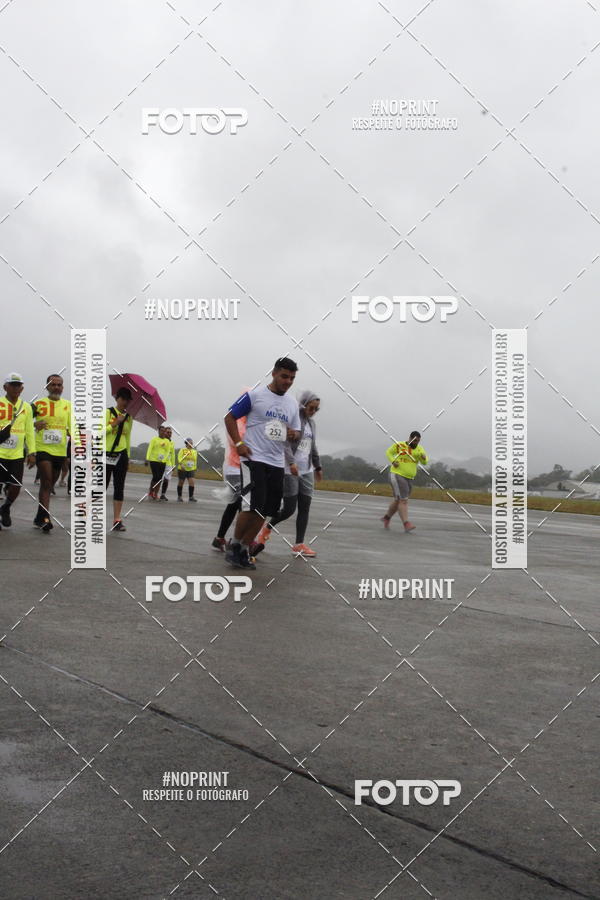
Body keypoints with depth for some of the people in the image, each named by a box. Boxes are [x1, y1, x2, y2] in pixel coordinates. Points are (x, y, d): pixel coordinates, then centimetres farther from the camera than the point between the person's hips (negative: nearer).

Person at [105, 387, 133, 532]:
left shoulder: (128, 417, 13)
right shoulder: (108, 412, -1)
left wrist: (128, 455, 15)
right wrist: (116, 422, -16)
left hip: (121, 455, 4)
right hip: (107, 453, -4)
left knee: (119, 487, 0)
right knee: (103, 486, -1)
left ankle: (117, 520, -1)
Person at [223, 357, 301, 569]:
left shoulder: (292, 403, 12)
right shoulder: (254, 395, -5)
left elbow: (295, 431, 20)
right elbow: (230, 417, 0)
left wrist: (293, 434, -4)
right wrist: (238, 443, -11)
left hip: (277, 463, 6)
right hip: (254, 459, -6)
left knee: (265, 511, 6)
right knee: (253, 506, -15)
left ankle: (244, 550, 18)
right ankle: (234, 546, 4)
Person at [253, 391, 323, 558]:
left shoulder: (312, 423, 16)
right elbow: (285, 442, -18)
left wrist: (318, 467, 29)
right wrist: (291, 462, -28)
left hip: (307, 472, 7)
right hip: (290, 471, -7)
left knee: (304, 509, 1)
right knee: (289, 509, -6)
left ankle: (299, 544, 3)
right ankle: (266, 529, 18)